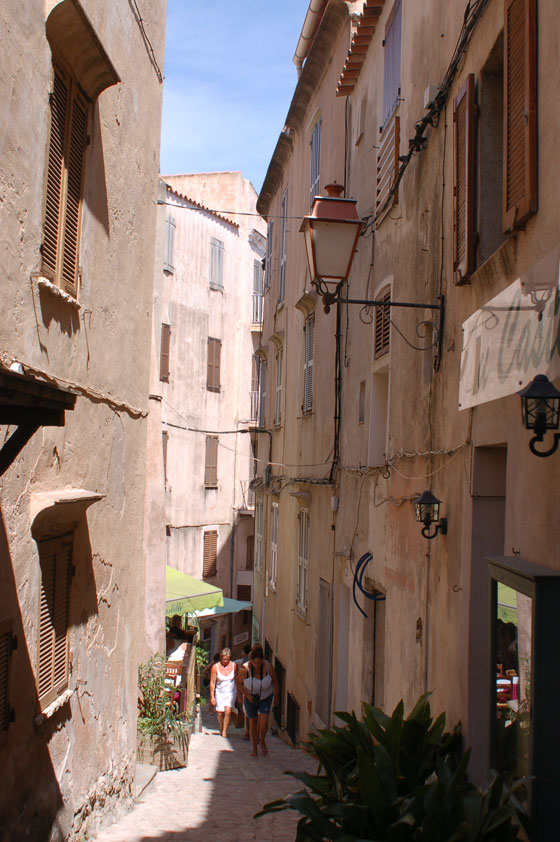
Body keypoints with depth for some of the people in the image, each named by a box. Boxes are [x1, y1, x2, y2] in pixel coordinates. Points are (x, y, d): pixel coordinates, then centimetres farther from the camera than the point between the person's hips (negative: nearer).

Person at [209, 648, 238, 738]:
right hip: (219, 692, 0)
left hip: (231, 692, 0)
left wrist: (238, 692, 9)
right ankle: (221, 727, 34)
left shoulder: (234, 665, -5)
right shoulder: (215, 667, -10)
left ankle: (224, 730, -1)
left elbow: (237, 679, 7)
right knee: (220, 713, 5)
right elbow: (212, 682, -5)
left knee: (228, 711, -15)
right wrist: (212, 696, -6)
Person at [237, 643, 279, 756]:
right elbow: (239, 683, -9)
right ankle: (254, 748, 21)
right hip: (250, 699, 0)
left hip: (265, 698, 0)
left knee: (264, 723, -11)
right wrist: (247, 695, -21)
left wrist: (276, 697, 5)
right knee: (252, 723, 5)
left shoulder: (268, 667, -20)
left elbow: (275, 682, -4)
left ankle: (262, 741, 18)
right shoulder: (245, 669, -23)